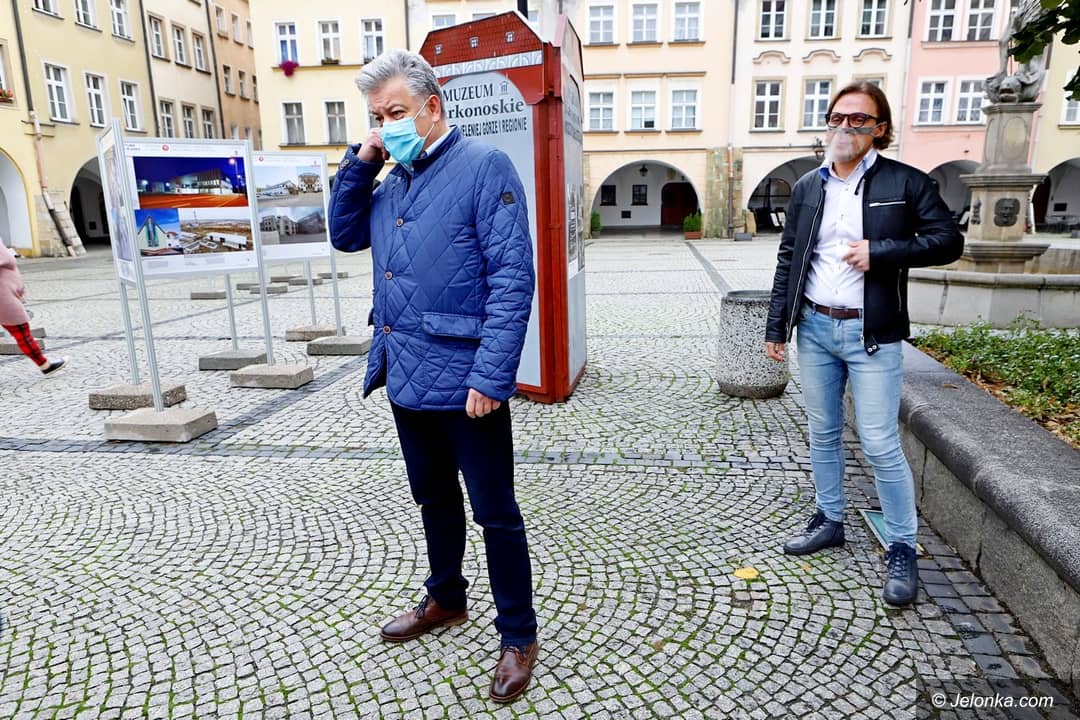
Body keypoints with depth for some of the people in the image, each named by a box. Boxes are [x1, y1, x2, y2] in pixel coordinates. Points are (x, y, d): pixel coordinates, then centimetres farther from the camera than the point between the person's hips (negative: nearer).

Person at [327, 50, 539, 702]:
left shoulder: (484, 166, -10)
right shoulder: (392, 180, 13)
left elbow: (512, 278, -17)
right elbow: (346, 236, 20)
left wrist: (492, 378, -23)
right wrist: (360, 161, 6)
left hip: (463, 382, -7)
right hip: (405, 377, 8)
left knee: (496, 513, 6)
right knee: (435, 500, 22)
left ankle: (519, 636, 24)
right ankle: (446, 599, 44)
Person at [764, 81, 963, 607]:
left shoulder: (904, 182, -2)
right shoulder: (807, 187, 8)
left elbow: (949, 241, -4)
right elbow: (788, 261, 9)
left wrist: (879, 252, -18)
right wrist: (776, 327, 6)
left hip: (871, 334, -4)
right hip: (814, 328, 4)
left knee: (880, 445, -2)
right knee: (823, 435, 14)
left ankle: (902, 549, 15)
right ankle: (830, 521, 31)